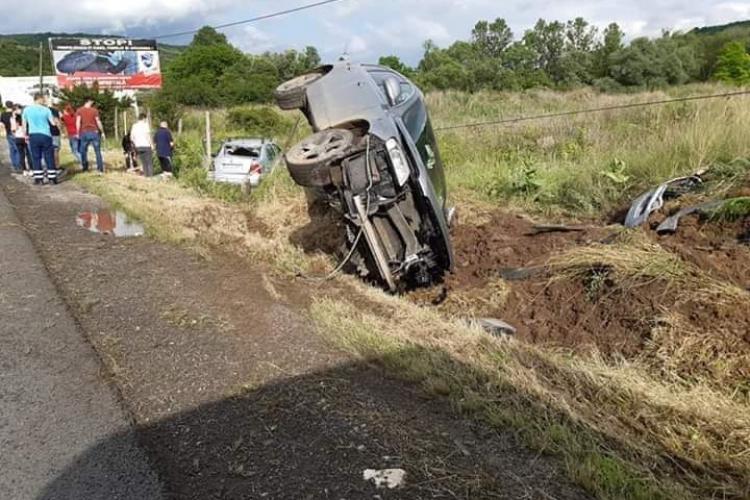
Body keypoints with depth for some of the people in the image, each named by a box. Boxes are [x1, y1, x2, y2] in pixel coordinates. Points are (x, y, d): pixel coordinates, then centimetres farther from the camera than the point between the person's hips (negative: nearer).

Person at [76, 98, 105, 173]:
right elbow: (98, 122, -3)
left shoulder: (79, 111, 1)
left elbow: (78, 122, -7)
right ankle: (100, 169, 2)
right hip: (94, 132, -1)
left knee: (83, 151, 13)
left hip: (84, 133, 1)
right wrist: (102, 132, 6)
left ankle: (85, 168, 16)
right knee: (98, 151, 3)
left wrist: (78, 133, -1)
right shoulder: (94, 110, -3)